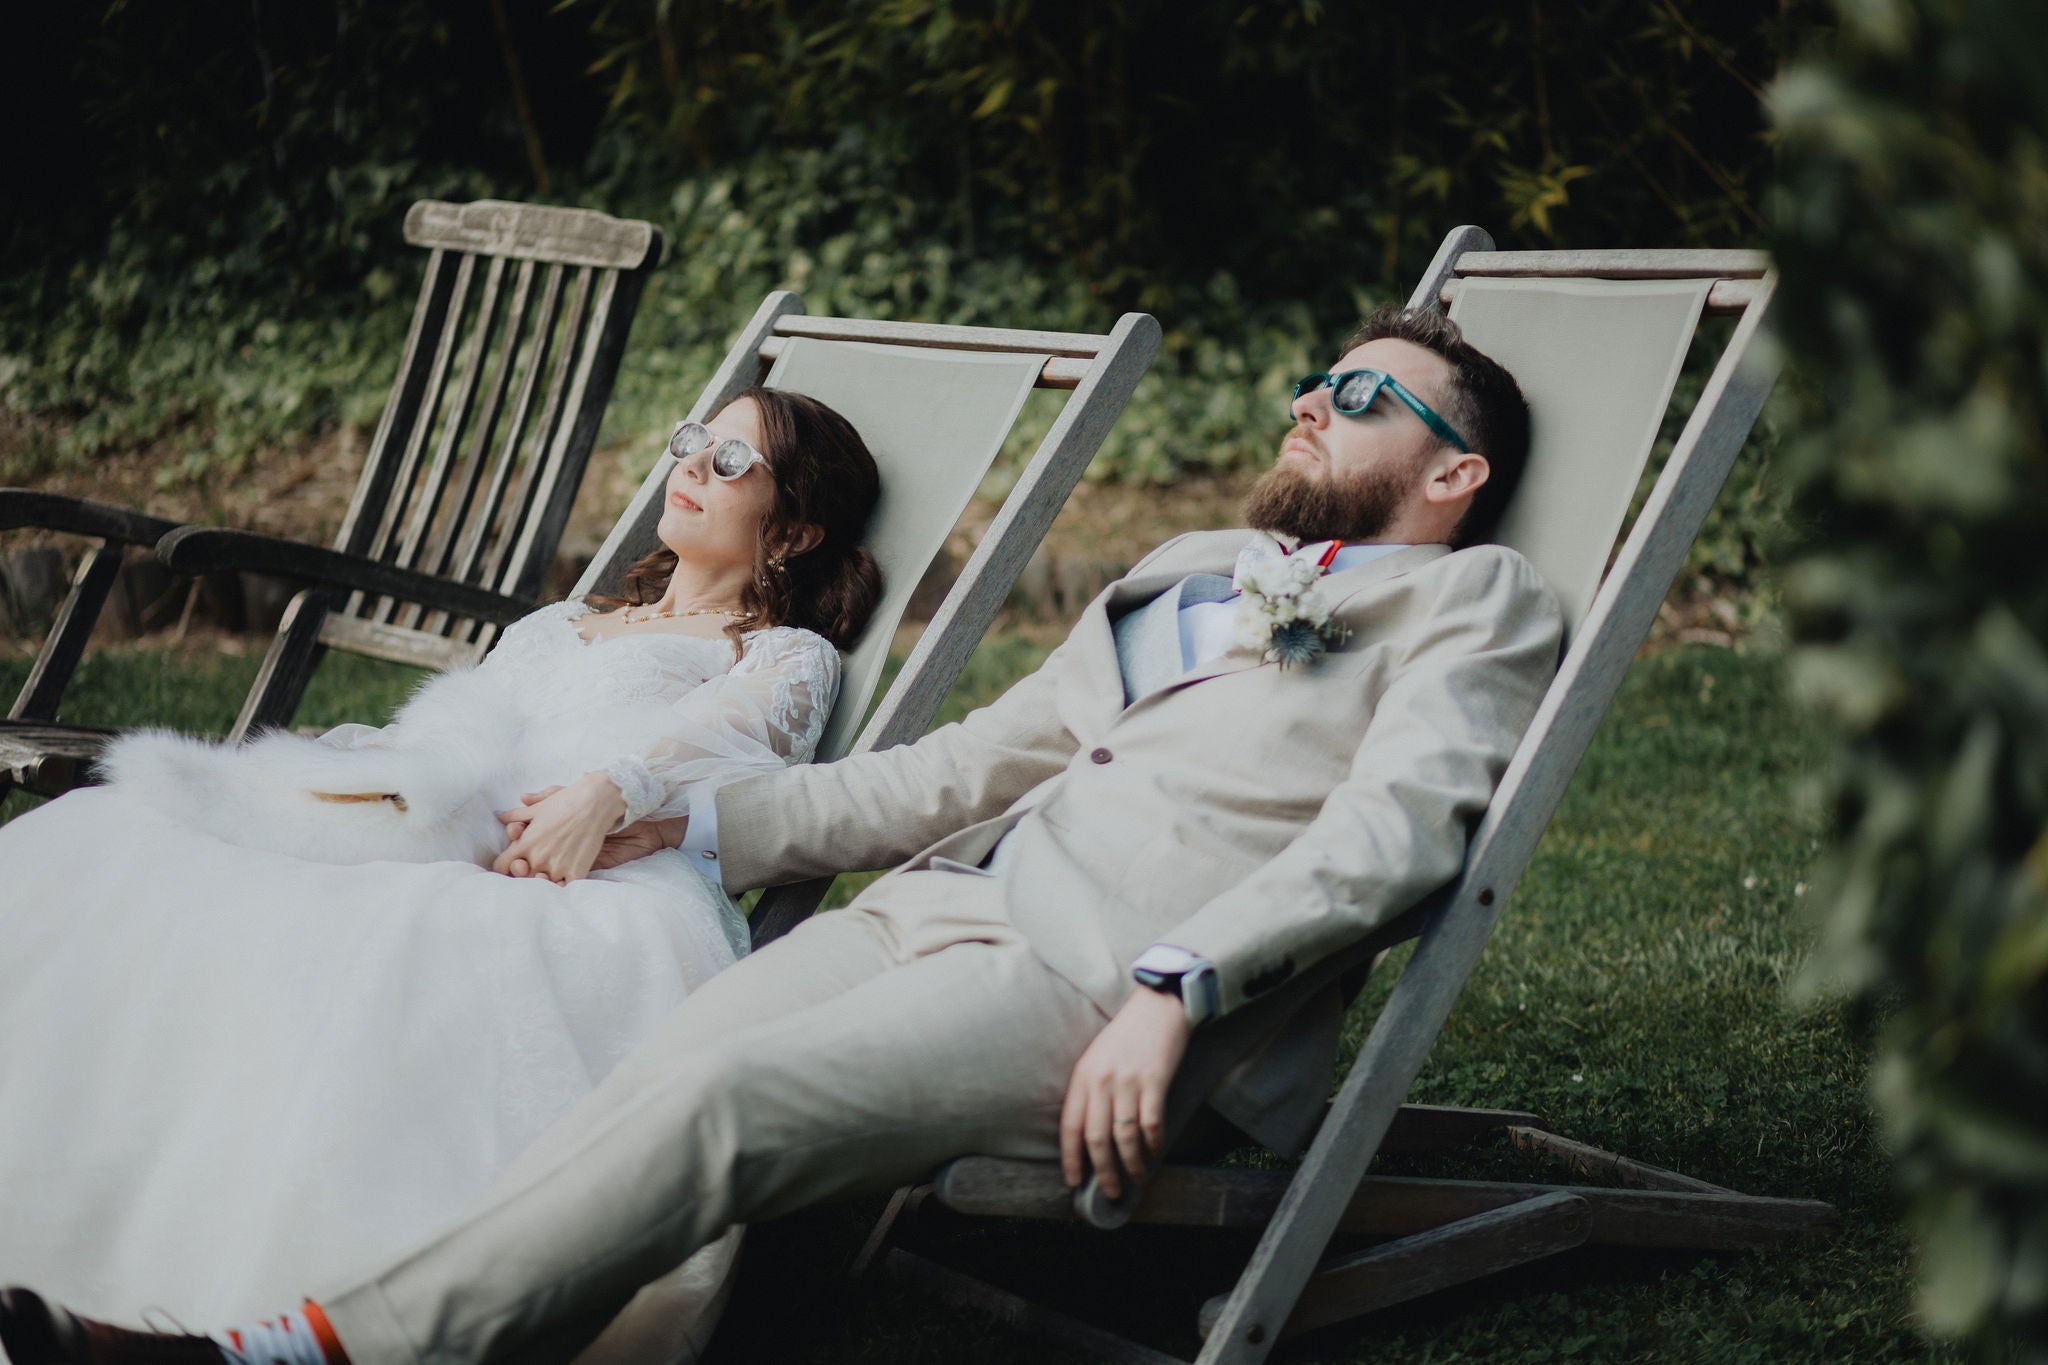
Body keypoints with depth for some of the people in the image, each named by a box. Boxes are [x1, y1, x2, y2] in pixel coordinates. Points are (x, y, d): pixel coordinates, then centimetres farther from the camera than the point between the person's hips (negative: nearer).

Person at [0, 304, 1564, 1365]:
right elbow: (955, 770, 28)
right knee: (655, 1081, -20)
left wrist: (1172, 991, -25)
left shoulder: (1477, 602, 10)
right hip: (946, 901, 7)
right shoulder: (1195, 576, 30)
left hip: (1116, 974, -7)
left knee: (729, 1093, -27)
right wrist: (685, 827, 21)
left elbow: (1392, 828, -10)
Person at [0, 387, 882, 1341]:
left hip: (585, 876, -6)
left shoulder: (787, 656, 19)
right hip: (427, 831, 6)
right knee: (114, 846, -19)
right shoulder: (554, 625, 38)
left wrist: (606, 792, -24)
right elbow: (443, 730, 25)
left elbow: (715, 738, -3)